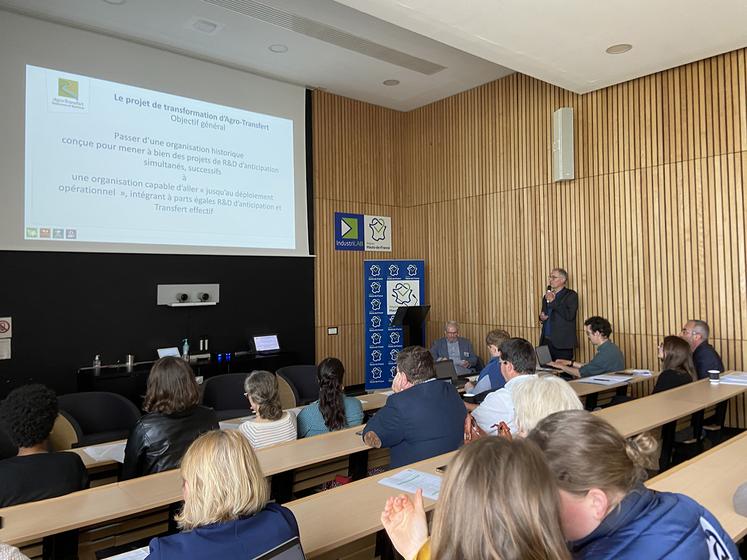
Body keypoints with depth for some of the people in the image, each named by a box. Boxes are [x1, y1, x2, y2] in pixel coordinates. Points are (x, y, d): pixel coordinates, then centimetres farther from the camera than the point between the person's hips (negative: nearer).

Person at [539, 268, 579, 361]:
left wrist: (553, 301, -15)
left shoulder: (571, 295, -2)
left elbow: (569, 316, -16)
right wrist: (541, 317, 4)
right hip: (546, 342, 6)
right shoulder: (548, 296, 18)